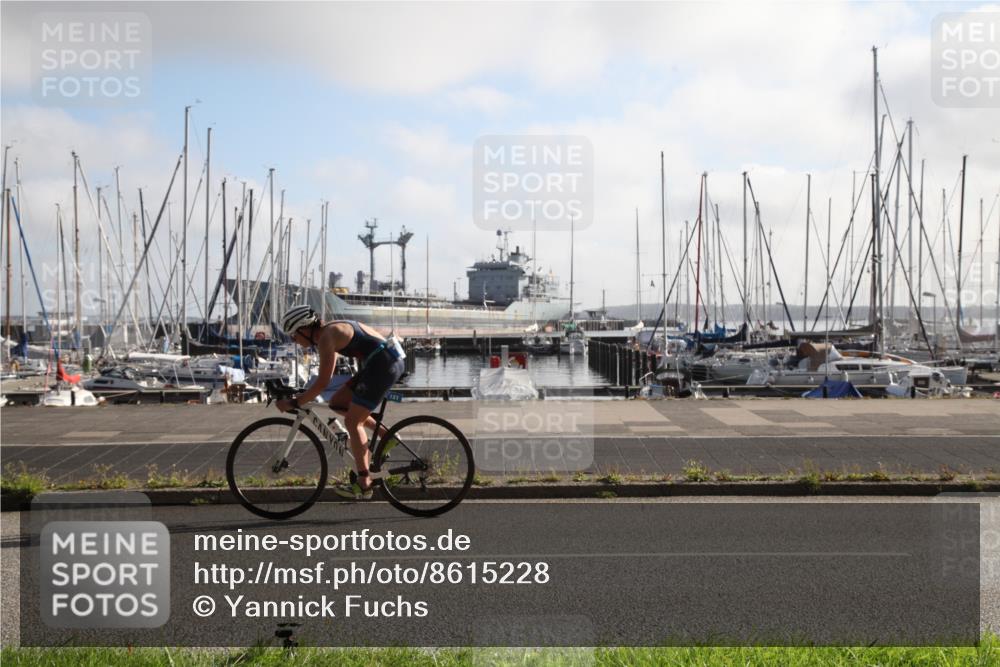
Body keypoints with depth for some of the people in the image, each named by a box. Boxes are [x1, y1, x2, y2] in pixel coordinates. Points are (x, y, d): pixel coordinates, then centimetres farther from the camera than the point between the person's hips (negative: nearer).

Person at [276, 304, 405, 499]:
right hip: (390, 361, 10)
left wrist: (294, 403, -10)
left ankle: (363, 485, -2)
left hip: (382, 364, -10)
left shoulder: (326, 338, -14)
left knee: (352, 422, -5)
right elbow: (325, 376, 26)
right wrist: (302, 395, 24)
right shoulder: (329, 331, 15)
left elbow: (322, 383, -18)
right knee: (337, 403, 13)